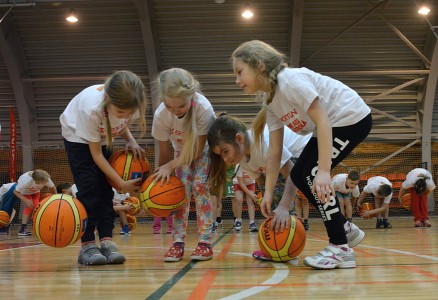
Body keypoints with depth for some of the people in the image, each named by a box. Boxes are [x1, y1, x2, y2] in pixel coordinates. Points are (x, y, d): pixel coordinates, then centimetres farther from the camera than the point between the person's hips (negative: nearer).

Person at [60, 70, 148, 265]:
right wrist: (122, 183, -29)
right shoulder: (91, 108, -42)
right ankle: (87, 245, -10)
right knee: (89, 187, -15)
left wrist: (130, 141, -24)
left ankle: (107, 242, -4)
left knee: (106, 188, -5)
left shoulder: (129, 104, -30)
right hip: (78, 136, -4)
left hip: (103, 137, 5)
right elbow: (96, 154, -29)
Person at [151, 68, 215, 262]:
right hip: (182, 152, 3)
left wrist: (170, 166, -31)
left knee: (200, 186, -16)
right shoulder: (160, 115, -31)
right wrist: (160, 180, -15)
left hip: (205, 150, -2)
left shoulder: (204, 108, -40)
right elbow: (165, 152, -16)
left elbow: (198, 148, -29)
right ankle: (178, 242, -6)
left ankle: (205, 242, -11)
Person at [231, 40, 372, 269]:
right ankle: (346, 229, 18)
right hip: (332, 125, 9)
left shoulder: (290, 80, -24)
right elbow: (274, 152, 2)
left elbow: (322, 120, -29)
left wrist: (323, 170, -34)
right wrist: (268, 193, -1)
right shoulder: (270, 100, 3)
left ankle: (340, 248, -8)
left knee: (312, 175, -16)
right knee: (299, 176, 5)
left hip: (352, 118, -9)